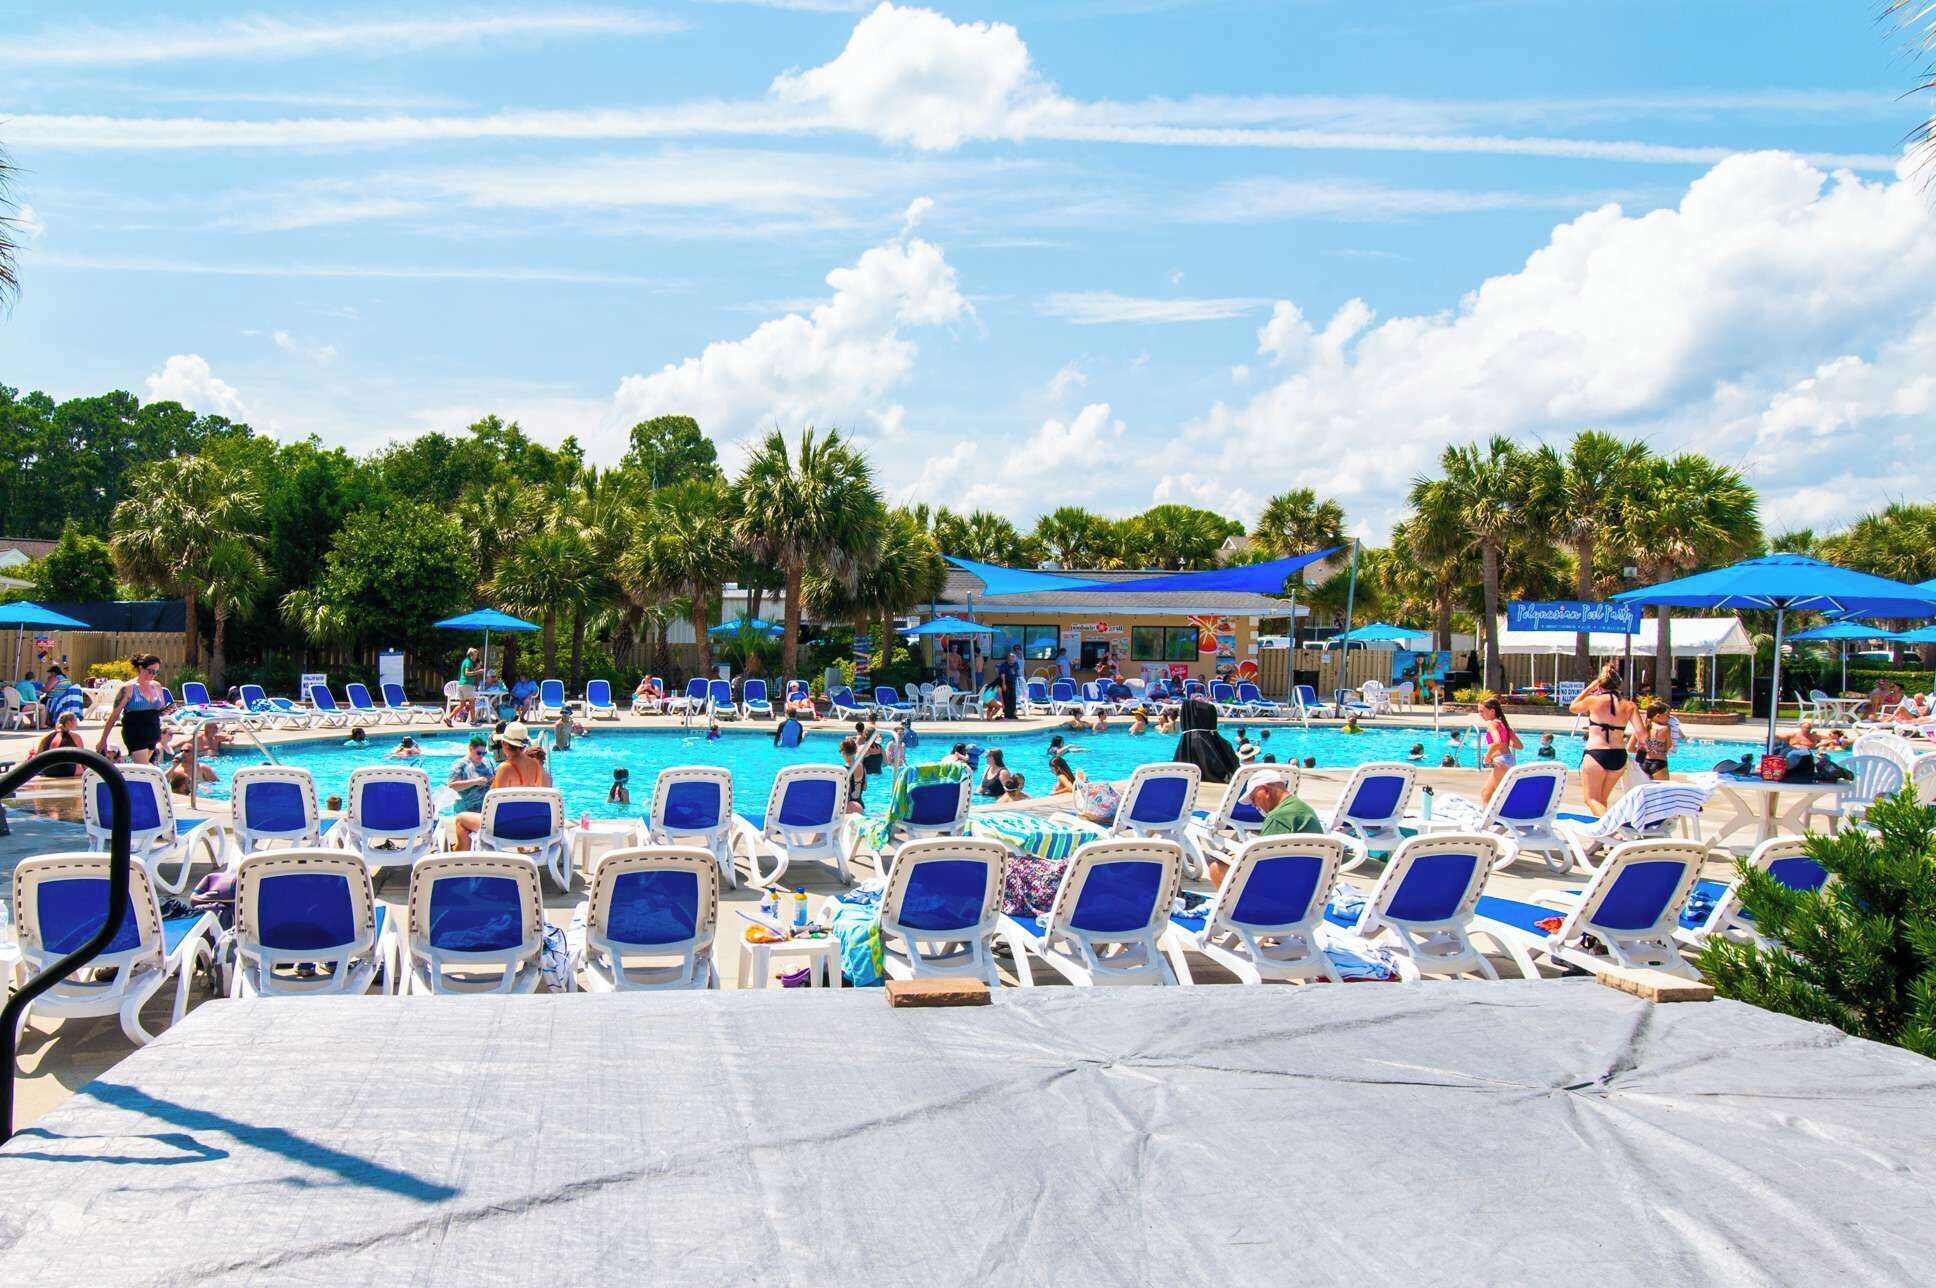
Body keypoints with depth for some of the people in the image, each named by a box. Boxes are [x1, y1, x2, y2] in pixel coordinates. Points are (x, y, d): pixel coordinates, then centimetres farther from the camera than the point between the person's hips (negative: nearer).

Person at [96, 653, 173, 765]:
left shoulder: (157, 686, 10)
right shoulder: (128, 688, -7)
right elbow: (114, 715, -4)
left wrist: (166, 711, -3)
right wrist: (103, 741, -4)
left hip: (153, 735, 6)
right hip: (135, 735, -6)